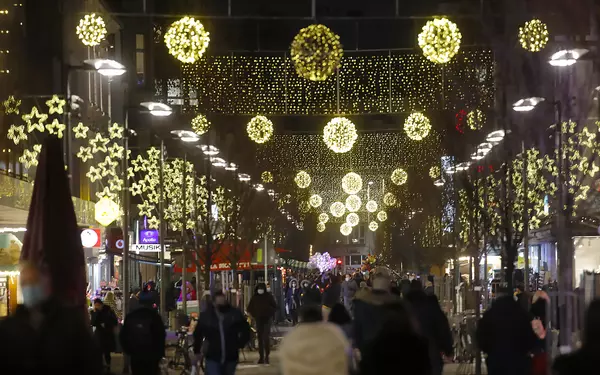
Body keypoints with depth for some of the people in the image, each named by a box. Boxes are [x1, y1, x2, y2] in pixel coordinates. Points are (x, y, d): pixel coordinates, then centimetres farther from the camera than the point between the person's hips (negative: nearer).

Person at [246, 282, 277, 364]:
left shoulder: (269, 296, 0)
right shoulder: (254, 297, 5)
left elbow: (274, 307, 7)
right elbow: (249, 308, 14)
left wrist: (270, 314, -3)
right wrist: (253, 315, 3)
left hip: (267, 319, -3)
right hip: (258, 320, 3)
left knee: (266, 337, -12)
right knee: (260, 338, 4)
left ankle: (267, 356, -8)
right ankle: (261, 357, 8)